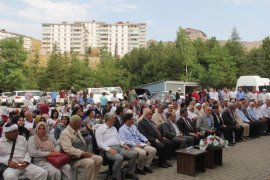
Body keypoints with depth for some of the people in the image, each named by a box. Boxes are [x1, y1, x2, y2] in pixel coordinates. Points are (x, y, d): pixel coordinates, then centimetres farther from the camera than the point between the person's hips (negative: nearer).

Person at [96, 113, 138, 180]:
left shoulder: (114, 128, 22)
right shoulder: (100, 129, -1)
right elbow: (100, 143, -10)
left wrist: (123, 144, 3)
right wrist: (109, 149, -22)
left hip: (118, 148, 7)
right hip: (108, 150, -7)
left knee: (134, 153, -13)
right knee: (120, 158, -36)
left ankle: (130, 173, 1)